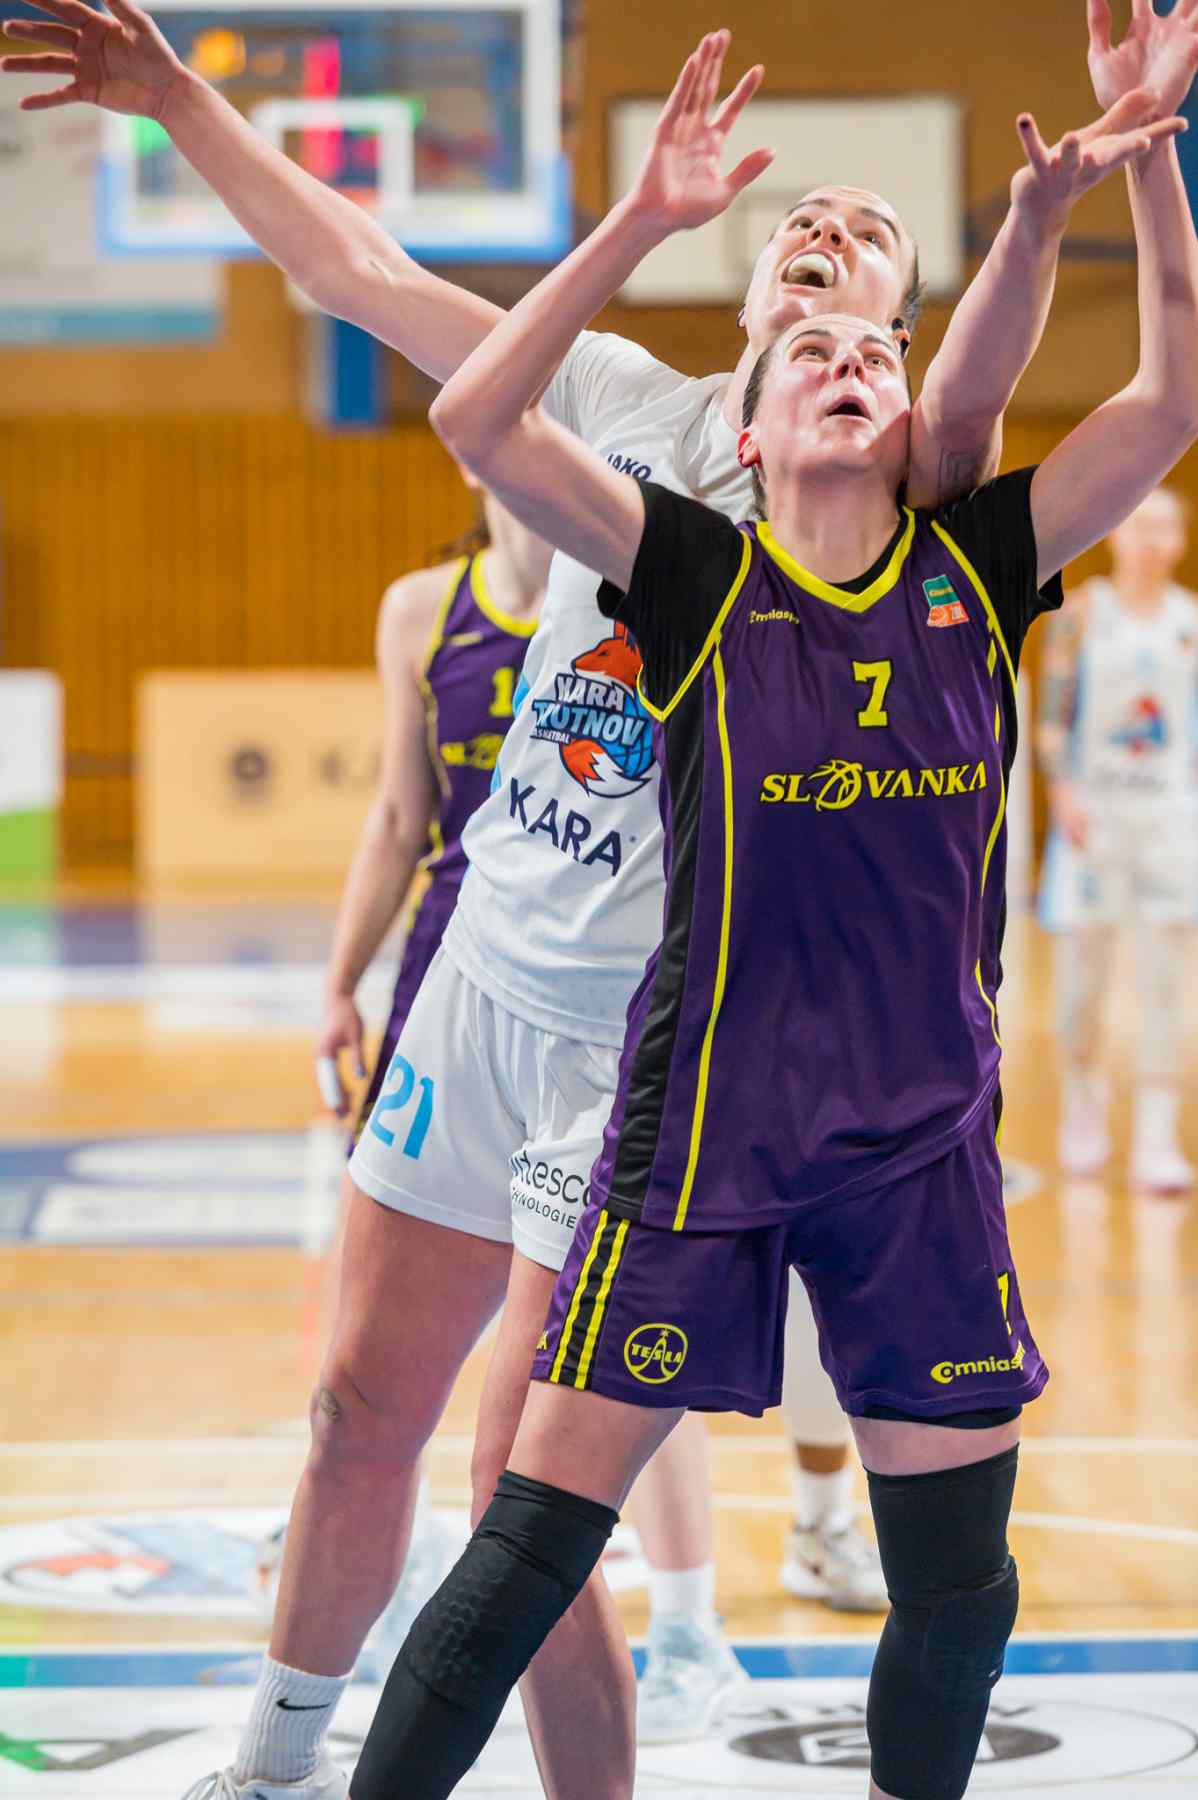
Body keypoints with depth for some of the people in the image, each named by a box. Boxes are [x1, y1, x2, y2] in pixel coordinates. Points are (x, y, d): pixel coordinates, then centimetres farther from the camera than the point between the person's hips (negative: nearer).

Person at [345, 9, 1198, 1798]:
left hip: (923, 1145, 3)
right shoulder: (697, 575, -2)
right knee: (539, 1539, -5)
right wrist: (643, 221, -16)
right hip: (704, 1126, -3)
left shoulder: (980, 569, 5)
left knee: (958, 1583, 9)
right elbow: (478, 419, -13)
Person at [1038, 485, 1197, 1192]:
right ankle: (1082, 1106, 26)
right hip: (1093, 811, -1)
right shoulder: (1085, 611, 0)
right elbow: (1054, 713, -1)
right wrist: (1063, 790, -11)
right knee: (1083, 972, 3)